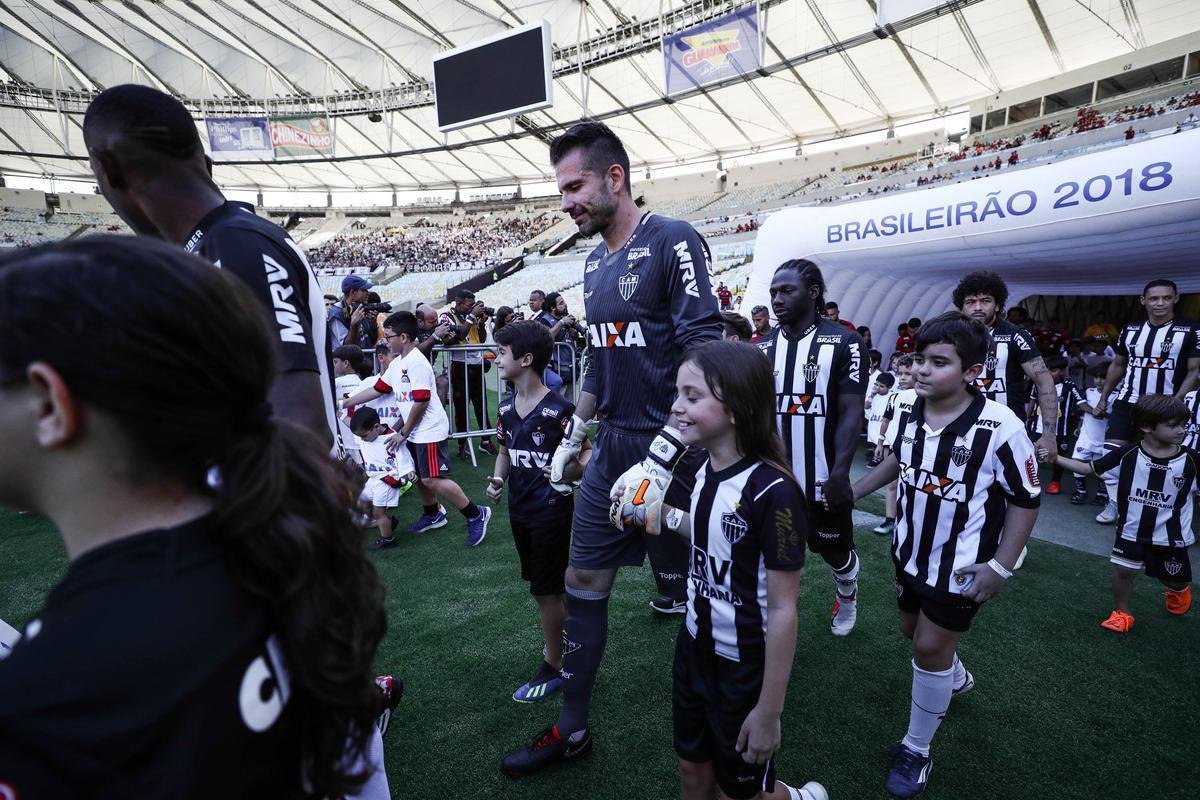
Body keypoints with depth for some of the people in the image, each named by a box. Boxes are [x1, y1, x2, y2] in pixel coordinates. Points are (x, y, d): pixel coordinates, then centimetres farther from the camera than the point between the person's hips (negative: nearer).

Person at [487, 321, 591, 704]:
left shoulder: (558, 409, -19)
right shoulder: (507, 407, 3)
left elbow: (587, 454, -16)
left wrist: (569, 471, -35)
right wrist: (498, 479, -1)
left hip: (552, 511, -7)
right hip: (519, 510, 7)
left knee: (546, 591, 5)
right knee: (544, 586, 20)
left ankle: (554, 666, 24)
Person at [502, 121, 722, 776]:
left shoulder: (671, 241, -12)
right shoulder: (595, 265, 12)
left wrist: (658, 465, -24)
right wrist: (570, 439, 21)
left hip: (670, 451, -7)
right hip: (611, 448, 7)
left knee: (687, 596, 10)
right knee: (583, 590, 13)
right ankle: (571, 730, 32)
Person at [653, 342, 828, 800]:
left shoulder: (772, 492, -27)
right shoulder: (705, 472, -5)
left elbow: (783, 609, -21)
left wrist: (768, 712, -15)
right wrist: (664, 514, -4)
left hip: (745, 666, -6)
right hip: (694, 647, 7)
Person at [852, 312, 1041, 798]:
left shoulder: (1000, 428, -26)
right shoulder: (910, 413, -10)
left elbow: (1026, 500, -14)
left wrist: (1001, 566, -16)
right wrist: (852, 491, 12)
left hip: (961, 566, -6)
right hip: (910, 552, 6)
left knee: (931, 647, 2)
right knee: (913, 629, 23)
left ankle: (916, 750, 25)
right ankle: (956, 679, 58)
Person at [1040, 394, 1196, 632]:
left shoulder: (1191, 460, -13)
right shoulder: (1127, 454, -14)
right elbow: (1089, 468, -8)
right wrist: (1056, 458, -19)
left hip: (1170, 535, 1)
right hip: (1131, 530, -1)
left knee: (1174, 579, 18)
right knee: (1123, 571, 0)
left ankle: (1179, 590, 54)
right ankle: (1122, 613, 22)